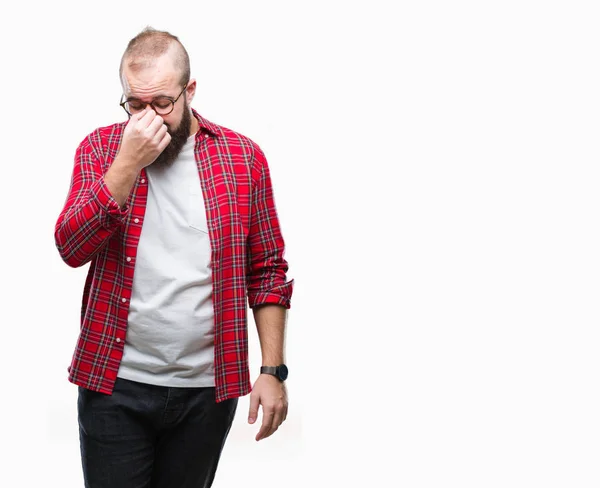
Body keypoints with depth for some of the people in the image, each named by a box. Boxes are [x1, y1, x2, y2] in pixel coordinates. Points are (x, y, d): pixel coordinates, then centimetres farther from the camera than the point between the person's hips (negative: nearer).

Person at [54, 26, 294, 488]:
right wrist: (128, 164, -19)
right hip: (116, 384, 0)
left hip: (208, 389, 1)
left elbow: (268, 272, 4)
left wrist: (273, 370, -2)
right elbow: (71, 248, -11)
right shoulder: (100, 149, 1)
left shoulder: (243, 157, 0)